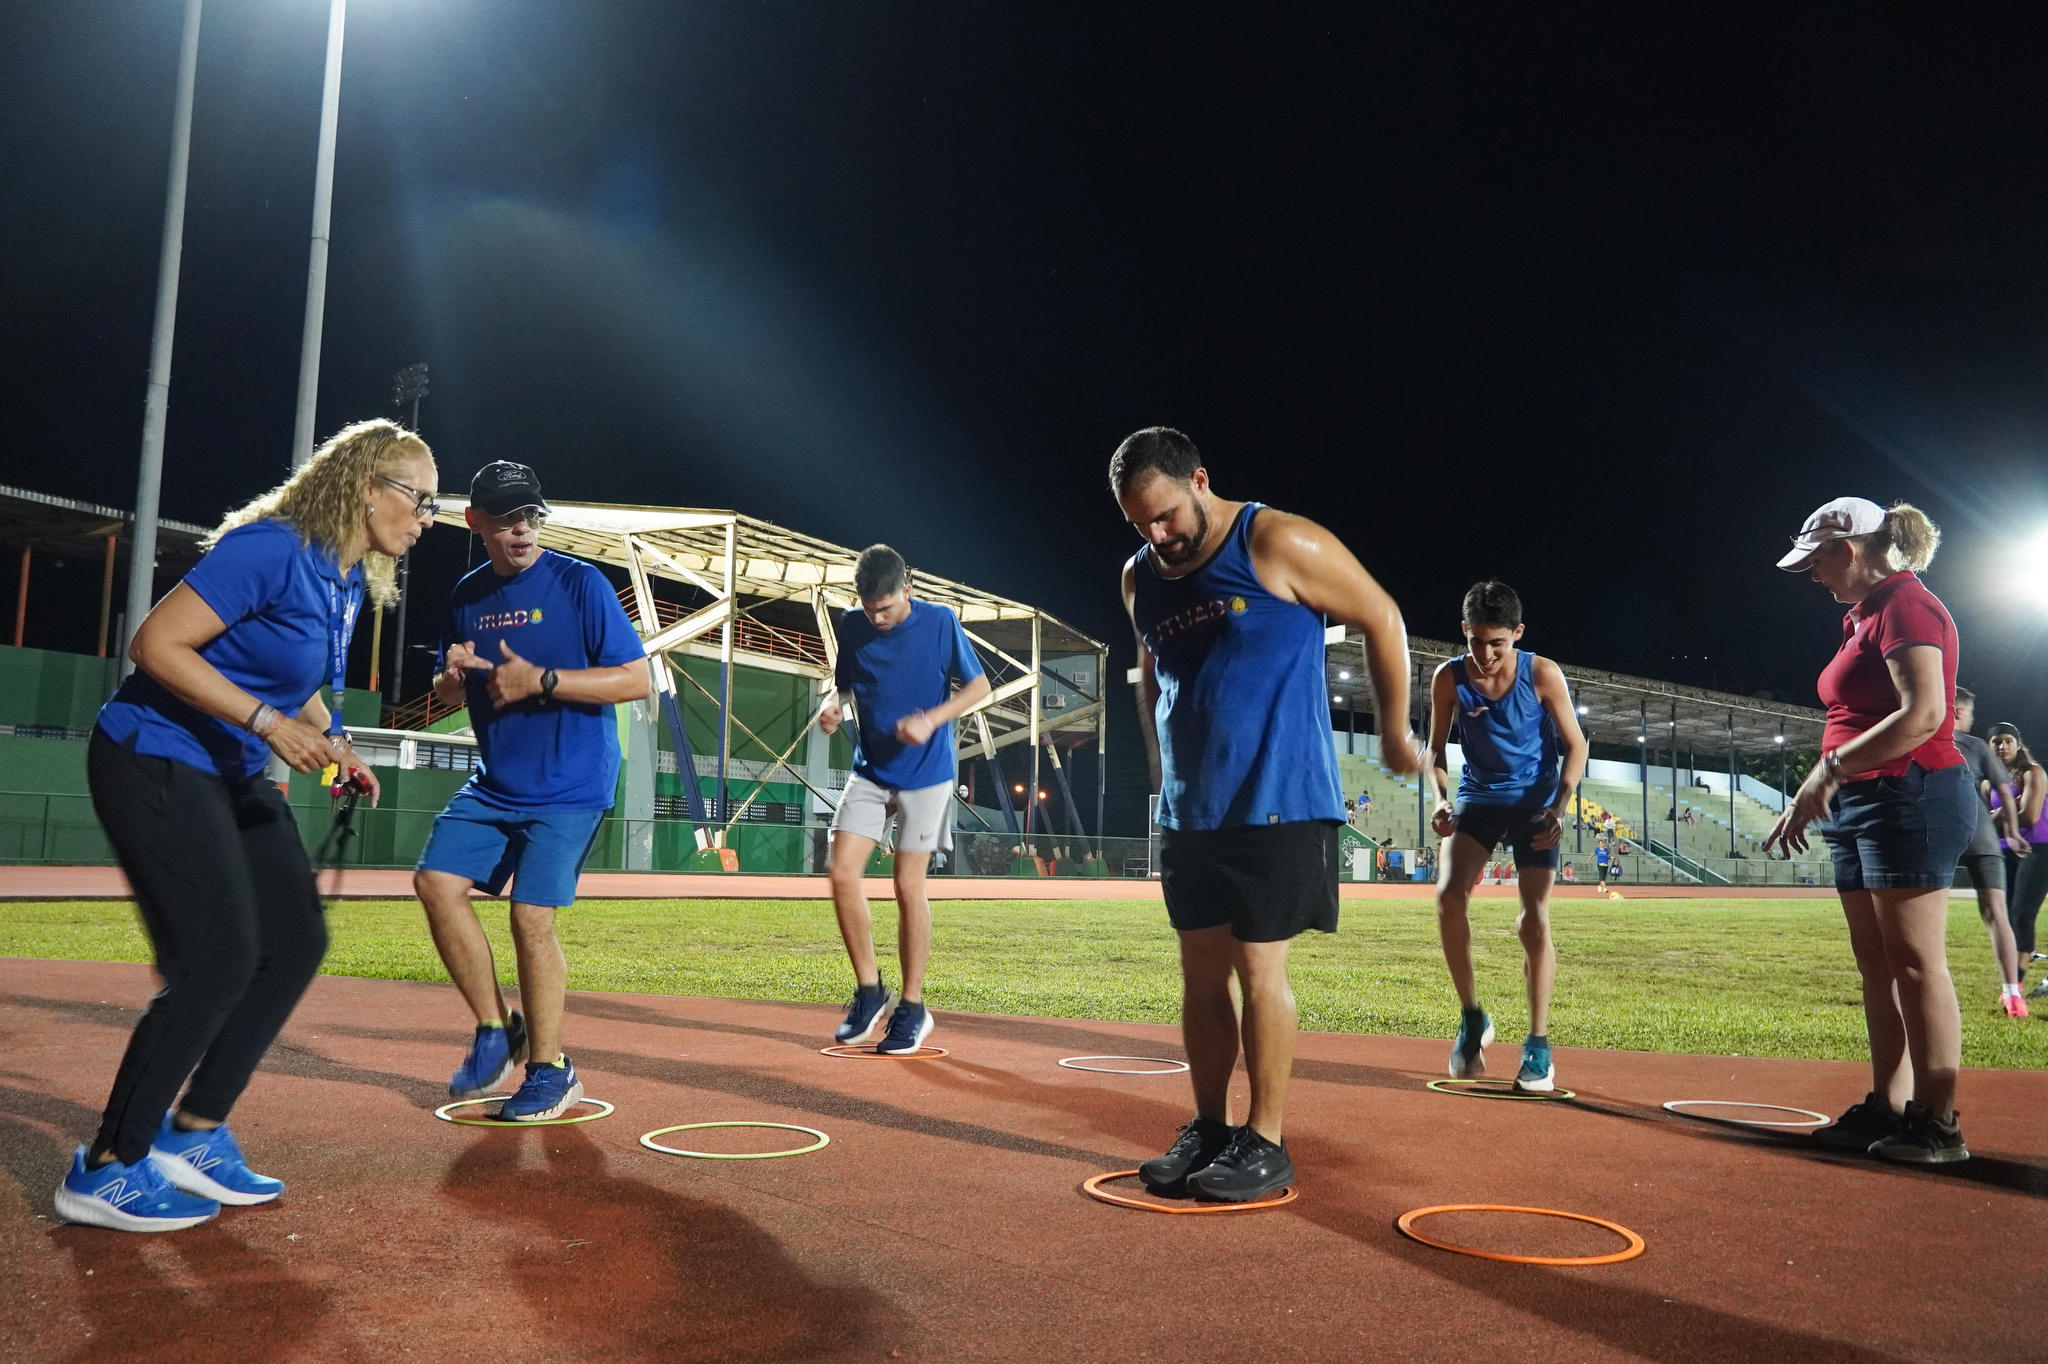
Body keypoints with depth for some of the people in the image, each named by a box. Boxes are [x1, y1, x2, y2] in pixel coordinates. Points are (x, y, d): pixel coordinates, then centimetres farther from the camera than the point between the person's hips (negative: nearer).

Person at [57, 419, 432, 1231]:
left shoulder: (351, 583, 7)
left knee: (296, 946, 5)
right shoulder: (272, 548, -21)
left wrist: (333, 747, 5)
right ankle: (105, 1173, 5)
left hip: (233, 778, 9)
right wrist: (267, 722, -29)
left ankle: (195, 1135, 18)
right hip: (153, 762, -9)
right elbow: (155, 643, -24)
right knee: (218, 964, -12)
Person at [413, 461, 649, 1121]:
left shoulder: (579, 583, -10)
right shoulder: (468, 594, 8)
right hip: (495, 783, 6)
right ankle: (496, 1028, 12)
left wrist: (540, 680, -21)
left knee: (531, 918, -10)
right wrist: (453, 675, -6)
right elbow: (450, 693, 18)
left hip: (570, 787, -6)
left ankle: (550, 1072, 7)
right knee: (436, 880, -6)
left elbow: (636, 679, -14)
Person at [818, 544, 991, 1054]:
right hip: (869, 769, 4)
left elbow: (978, 686, -4)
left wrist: (930, 719, -19)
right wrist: (833, 705, -11)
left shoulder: (940, 622, -11)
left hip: (926, 772, -4)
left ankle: (912, 1007, 11)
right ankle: (869, 989, 10)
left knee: (908, 885, -3)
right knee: (843, 873, -7)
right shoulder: (849, 626, -1)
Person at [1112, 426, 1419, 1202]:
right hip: (1188, 813, 6)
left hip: (1279, 805, -6)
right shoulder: (1140, 578, 9)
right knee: (1200, 972, 9)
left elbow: (1382, 620, -3)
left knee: (1259, 968, -3)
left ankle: (1265, 1143, 9)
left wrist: (1395, 735, 3)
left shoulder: (1281, 546, -10)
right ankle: (1207, 1129, 21)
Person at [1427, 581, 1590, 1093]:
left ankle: (1538, 1044, 7)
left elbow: (1576, 746, -6)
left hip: (1534, 803, -1)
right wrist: (1440, 799, -18)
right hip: (1477, 798, 1)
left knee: (1534, 921, -8)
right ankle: (1472, 1018, -3)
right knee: (1448, 894, -21)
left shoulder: (1543, 675, -15)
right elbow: (1435, 748, 0)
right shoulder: (1449, 677, -12)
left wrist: (1558, 809, -20)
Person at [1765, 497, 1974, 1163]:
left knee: (1914, 961, -6)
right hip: (1860, 807, 10)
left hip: (1910, 796, -10)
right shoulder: (1865, 615, 19)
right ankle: (1886, 1108, 17)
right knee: (1876, 965, 11)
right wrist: (1813, 795, 17)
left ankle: (1937, 1122, 0)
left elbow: (1923, 713, -21)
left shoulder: (1904, 603, -10)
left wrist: (1829, 770, -19)